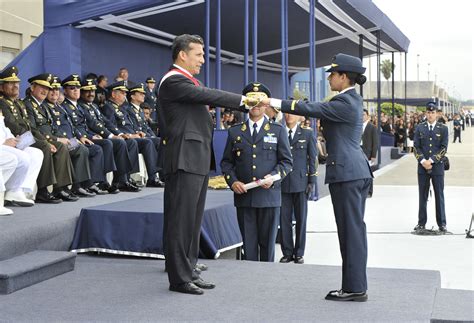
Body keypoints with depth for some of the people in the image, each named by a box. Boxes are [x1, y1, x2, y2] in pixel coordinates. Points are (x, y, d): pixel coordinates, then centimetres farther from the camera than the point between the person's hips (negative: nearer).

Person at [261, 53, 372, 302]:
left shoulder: (345, 102, -15)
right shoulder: (352, 99, 16)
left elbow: (312, 109, -20)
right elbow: (320, 110, 15)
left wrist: (274, 102, -16)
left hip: (346, 172, -10)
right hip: (357, 170, 10)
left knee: (351, 230, -4)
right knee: (354, 229, 12)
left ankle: (355, 288, 2)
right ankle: (355, 285, 19)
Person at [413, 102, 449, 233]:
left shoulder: (443, 129, 3)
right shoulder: (419, 128, 7)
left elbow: (444, 148, -4)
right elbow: (416, 147, 3)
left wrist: (431, 160, -13)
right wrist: (423, 161, -12)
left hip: (437, 166, -1)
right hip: (422, 167, 1)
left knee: (439, 195, 2)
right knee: (422, 196, 6)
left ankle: (442, 224, 9)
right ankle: (421, 222, 13)